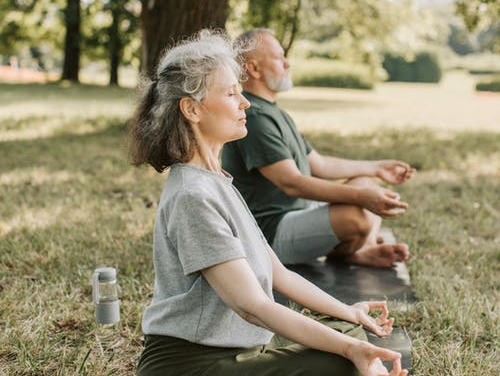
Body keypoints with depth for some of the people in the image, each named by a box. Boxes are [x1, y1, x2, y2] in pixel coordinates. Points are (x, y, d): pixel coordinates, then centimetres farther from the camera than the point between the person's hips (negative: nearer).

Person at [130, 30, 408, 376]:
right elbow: (252, 305, -26)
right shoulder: (193, 197, -21)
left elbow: (278, 273, 13)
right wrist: (348, 347, -30)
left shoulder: (216, 182, 10)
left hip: (232, 346, 10)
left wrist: (348, 313, 14)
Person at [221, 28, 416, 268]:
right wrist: (360, 197, -32)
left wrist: (376, 168, 23)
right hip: (271, 231, -11)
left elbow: (318, 164, 23)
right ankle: (338, 254, 3)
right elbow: (291, 182, -28)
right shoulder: (253, 117, -19)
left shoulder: (274, 113, 17)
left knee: (367, 184, 17)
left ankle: (364, 250, -8)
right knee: (356, 217, -31)